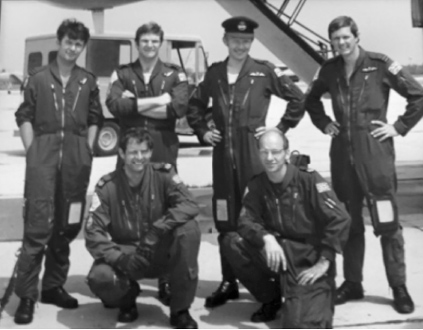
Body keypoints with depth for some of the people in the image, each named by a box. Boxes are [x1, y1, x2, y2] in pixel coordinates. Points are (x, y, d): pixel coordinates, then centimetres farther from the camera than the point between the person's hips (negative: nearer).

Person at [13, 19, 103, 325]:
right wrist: (31, 150, -3)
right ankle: (26, 294, -3)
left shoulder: (88, 81, 12)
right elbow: (25, 117, 5)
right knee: (38, 225, -9)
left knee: (67, 226, 8)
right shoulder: (39, 78, 6)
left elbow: (95, 119, 14)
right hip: (43, 153, -3)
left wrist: (87, 151, 5)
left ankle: (54, 286, 21)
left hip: (76, 158, 3)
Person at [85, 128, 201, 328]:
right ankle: (126, 299, 9)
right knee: (100, 278, -33)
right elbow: (93, 233, -15)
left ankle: (180, 310, -15)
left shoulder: (163, 174, -8)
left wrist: (156, 230, -37)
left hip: (160, 254, 1)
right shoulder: (107, 186, -10)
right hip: (124, 254, -1)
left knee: (188, 229, -29)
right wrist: (120, 259, -32)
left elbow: (189, 205, -23)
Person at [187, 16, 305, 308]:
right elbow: (195, 105, 23)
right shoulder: (214, 73, 10)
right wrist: (202, 131, 10)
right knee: (225, 221, 7)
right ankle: (228, 283, 18)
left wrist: (279, 129, -2)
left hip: (254, 153, -3)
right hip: (223, 155, 4)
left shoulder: (264, 71, -1)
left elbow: (297, 99, 2)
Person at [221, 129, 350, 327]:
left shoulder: (308, 180, -12)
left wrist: (324, 263, -16)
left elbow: (339, 220, -15)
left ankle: (319, 296, 14)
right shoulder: (256, 185, 2)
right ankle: (271, 299, 4)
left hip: (308, 260, -5)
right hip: (276, 253, 5)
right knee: (231, 242, -18)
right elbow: (246, 221, -7)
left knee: (299, 324, -24)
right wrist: (266, 238, -28)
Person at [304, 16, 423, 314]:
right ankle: (352, 283, 22)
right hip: (342, 153, 4)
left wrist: (399, 127, -5)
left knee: (387, 221, -2)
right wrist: (323, 123, 14)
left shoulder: (379, 65, -5)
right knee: (348, 221, 11)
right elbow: (312, 99, 27)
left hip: (375, 152, -4)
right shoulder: (330, 69, 8)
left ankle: (399, 287, 8)